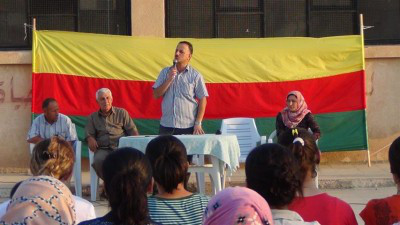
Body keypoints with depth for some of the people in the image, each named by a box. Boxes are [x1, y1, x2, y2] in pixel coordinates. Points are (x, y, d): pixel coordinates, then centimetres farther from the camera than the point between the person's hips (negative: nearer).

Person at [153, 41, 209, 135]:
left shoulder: (195, 75, -1)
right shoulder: (165, 72, 8)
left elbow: (202, 100, -1)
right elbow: (156, 95, 3)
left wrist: (198, 124, -7)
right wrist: (169, 80, -9)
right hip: (166, 126, 3)